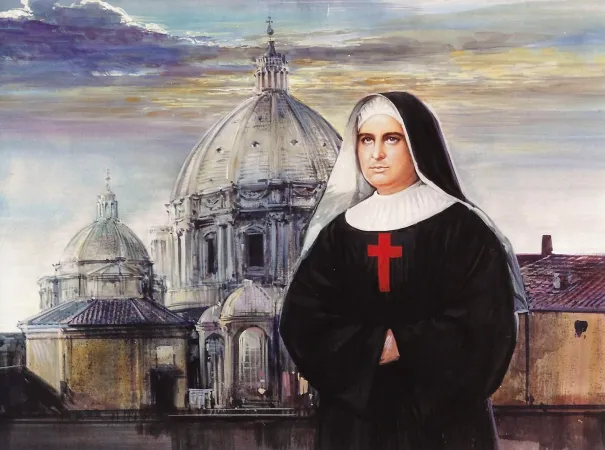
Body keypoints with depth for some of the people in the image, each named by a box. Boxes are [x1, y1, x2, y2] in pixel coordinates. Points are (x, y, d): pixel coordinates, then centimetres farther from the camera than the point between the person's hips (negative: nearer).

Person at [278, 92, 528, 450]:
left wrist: (406, 346, -15)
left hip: (444, 417, -3)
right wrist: (371, 346, -14)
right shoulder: (338, 232, 5)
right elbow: (301, 318, -2)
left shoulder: (462, 227, -4)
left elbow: (487, 324, -12)